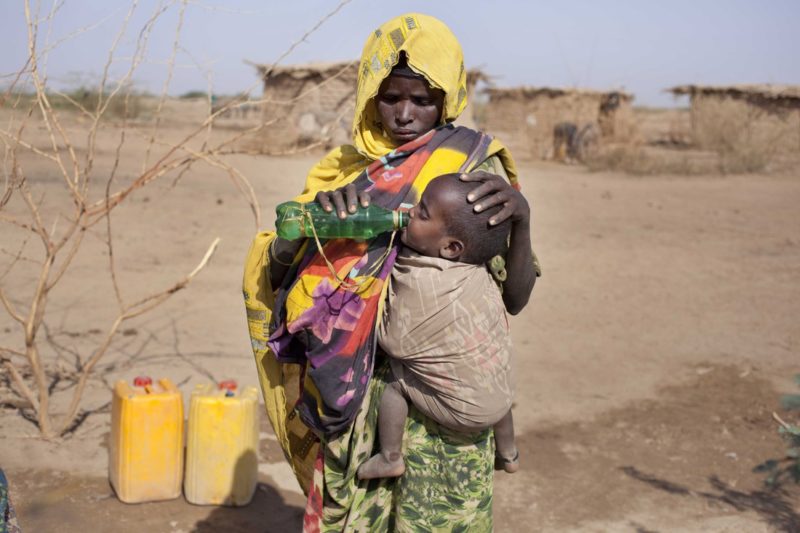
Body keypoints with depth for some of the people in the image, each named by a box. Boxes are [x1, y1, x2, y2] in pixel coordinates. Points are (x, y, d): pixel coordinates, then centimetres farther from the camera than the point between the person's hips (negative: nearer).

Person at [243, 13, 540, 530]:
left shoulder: (473, 169, 0)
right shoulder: (343, 169, 6)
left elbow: (514, 298, -4)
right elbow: (274, 269, -2)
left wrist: (521, 217, -21)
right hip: (357, 388, 2)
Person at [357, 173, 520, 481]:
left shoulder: (419, 283, -28)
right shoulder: (477, 270, -8)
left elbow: (396, 342, -18)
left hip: (462, 411, -7)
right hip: (500, 399, 7)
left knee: (393, 375, 2)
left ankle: (390, 458, 14)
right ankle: (507, 453, 51)